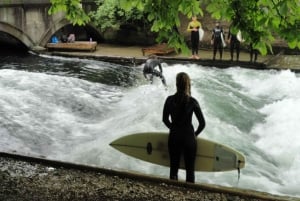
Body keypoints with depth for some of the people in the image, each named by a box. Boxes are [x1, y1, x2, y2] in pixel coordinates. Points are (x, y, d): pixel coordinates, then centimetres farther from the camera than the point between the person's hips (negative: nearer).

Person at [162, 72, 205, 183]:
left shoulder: (170, 100, -6)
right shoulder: (192, 102, -12)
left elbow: (165, 120, 5)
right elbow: (202, 123, -8)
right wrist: (195, 134, 9)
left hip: (173, 137, 3)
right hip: (189, 137, -2)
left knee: (173, 168, 16)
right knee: (190, 169, 10)